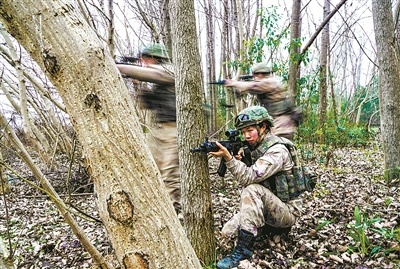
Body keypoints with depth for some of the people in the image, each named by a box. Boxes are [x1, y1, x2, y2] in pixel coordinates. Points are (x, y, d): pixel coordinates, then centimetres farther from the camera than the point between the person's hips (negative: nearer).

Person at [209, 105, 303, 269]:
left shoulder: (277, 150, -22)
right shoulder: (255, 147, 5)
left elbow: (250, 177, -33)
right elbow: (246, 177, 7)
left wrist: (228, 157, -42)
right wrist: (239, 161, -11)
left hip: (287, 211, -8)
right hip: (266, 207, 8)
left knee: (252, 190, -34)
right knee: (228, 231, 0)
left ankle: (243, 249, -28)